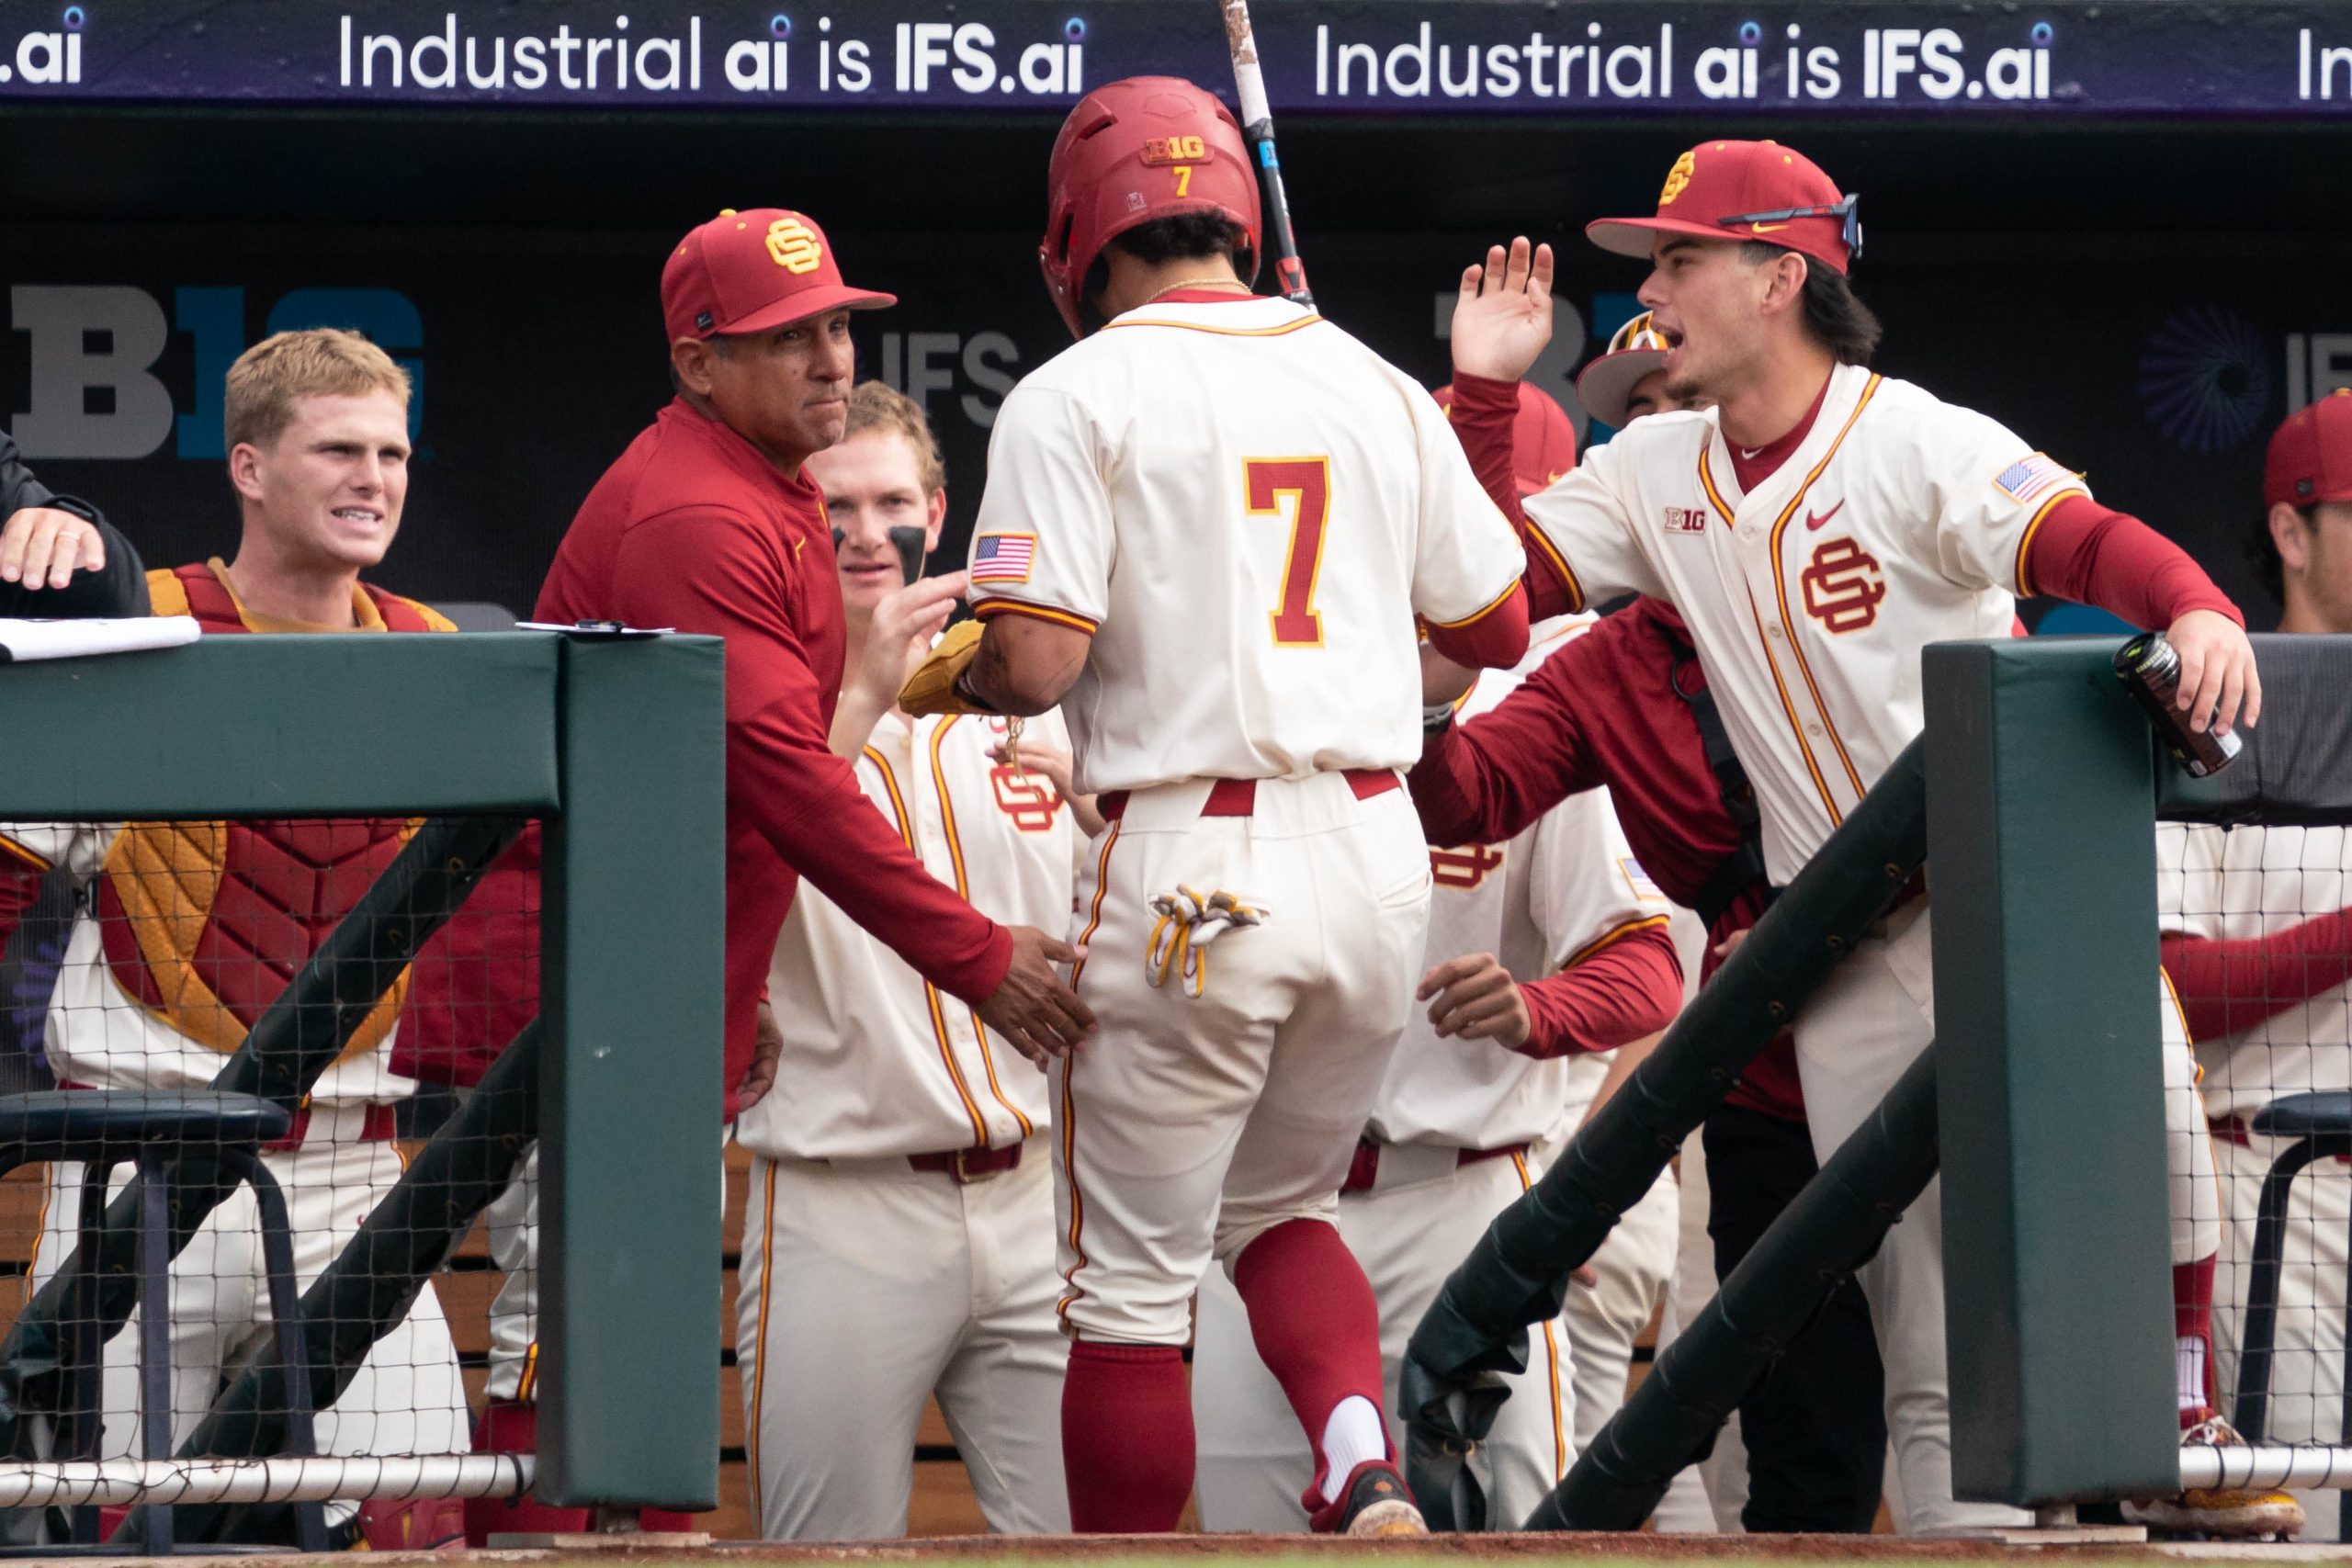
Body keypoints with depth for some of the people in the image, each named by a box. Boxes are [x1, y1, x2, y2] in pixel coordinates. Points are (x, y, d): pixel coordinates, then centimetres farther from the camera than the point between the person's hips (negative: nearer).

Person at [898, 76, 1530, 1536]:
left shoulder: (1078, 398, -5)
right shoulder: (1375, 385, 10)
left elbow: (1035, 662, -14)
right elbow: (1499, 625, 17)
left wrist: (937, 676, 7)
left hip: (1189, 867, -5)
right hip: (1376, 859, 5)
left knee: (1134, 1278, 4)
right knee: (1282, 1208, 22)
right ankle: (1368, 1471, -2)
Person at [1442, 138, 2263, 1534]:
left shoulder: (1915, 446, -9)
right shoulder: (1655, 476, 9)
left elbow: (2093, 542, -22)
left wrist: (2198, 610, -42)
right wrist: (1485, 392, 1)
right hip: (1844, 940, 5)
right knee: (1929, 1354, 3)